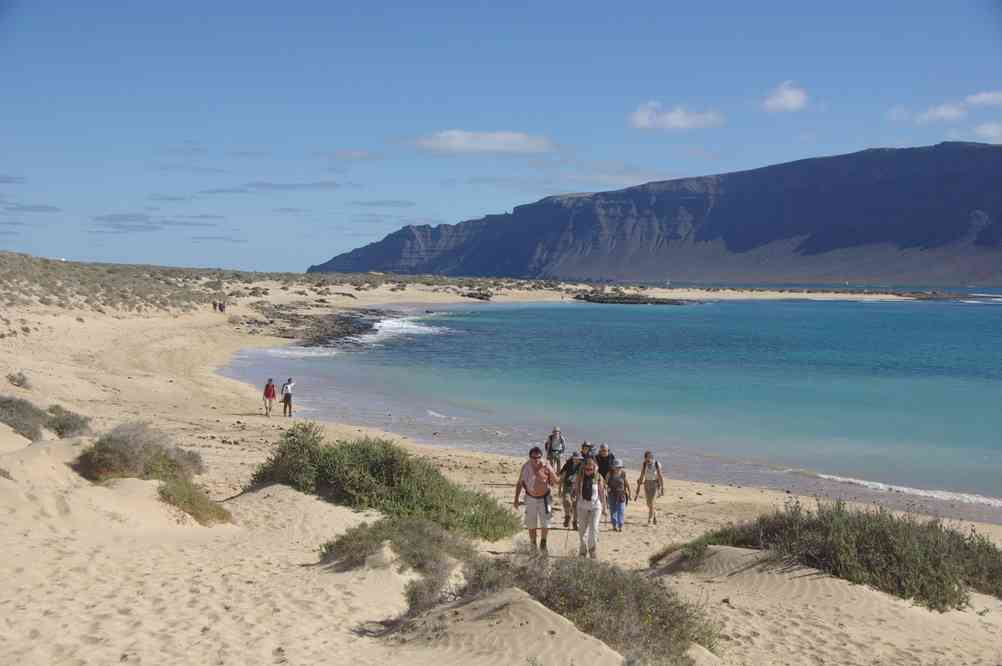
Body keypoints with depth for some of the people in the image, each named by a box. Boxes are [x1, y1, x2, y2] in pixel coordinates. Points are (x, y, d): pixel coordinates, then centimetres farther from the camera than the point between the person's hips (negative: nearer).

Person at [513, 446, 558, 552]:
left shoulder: (546, 466, -14)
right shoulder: (526, 467, -10)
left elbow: (555, 482, -15)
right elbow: (520, 483, 2)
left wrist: (550, 471, -31)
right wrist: (516, 498, 1)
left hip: (544, 498, -1)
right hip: (531, 498, 1)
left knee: (545, 523, -6)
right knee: (531, 524, 7)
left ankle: (543, 541, 20)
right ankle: (533, 545, 24)